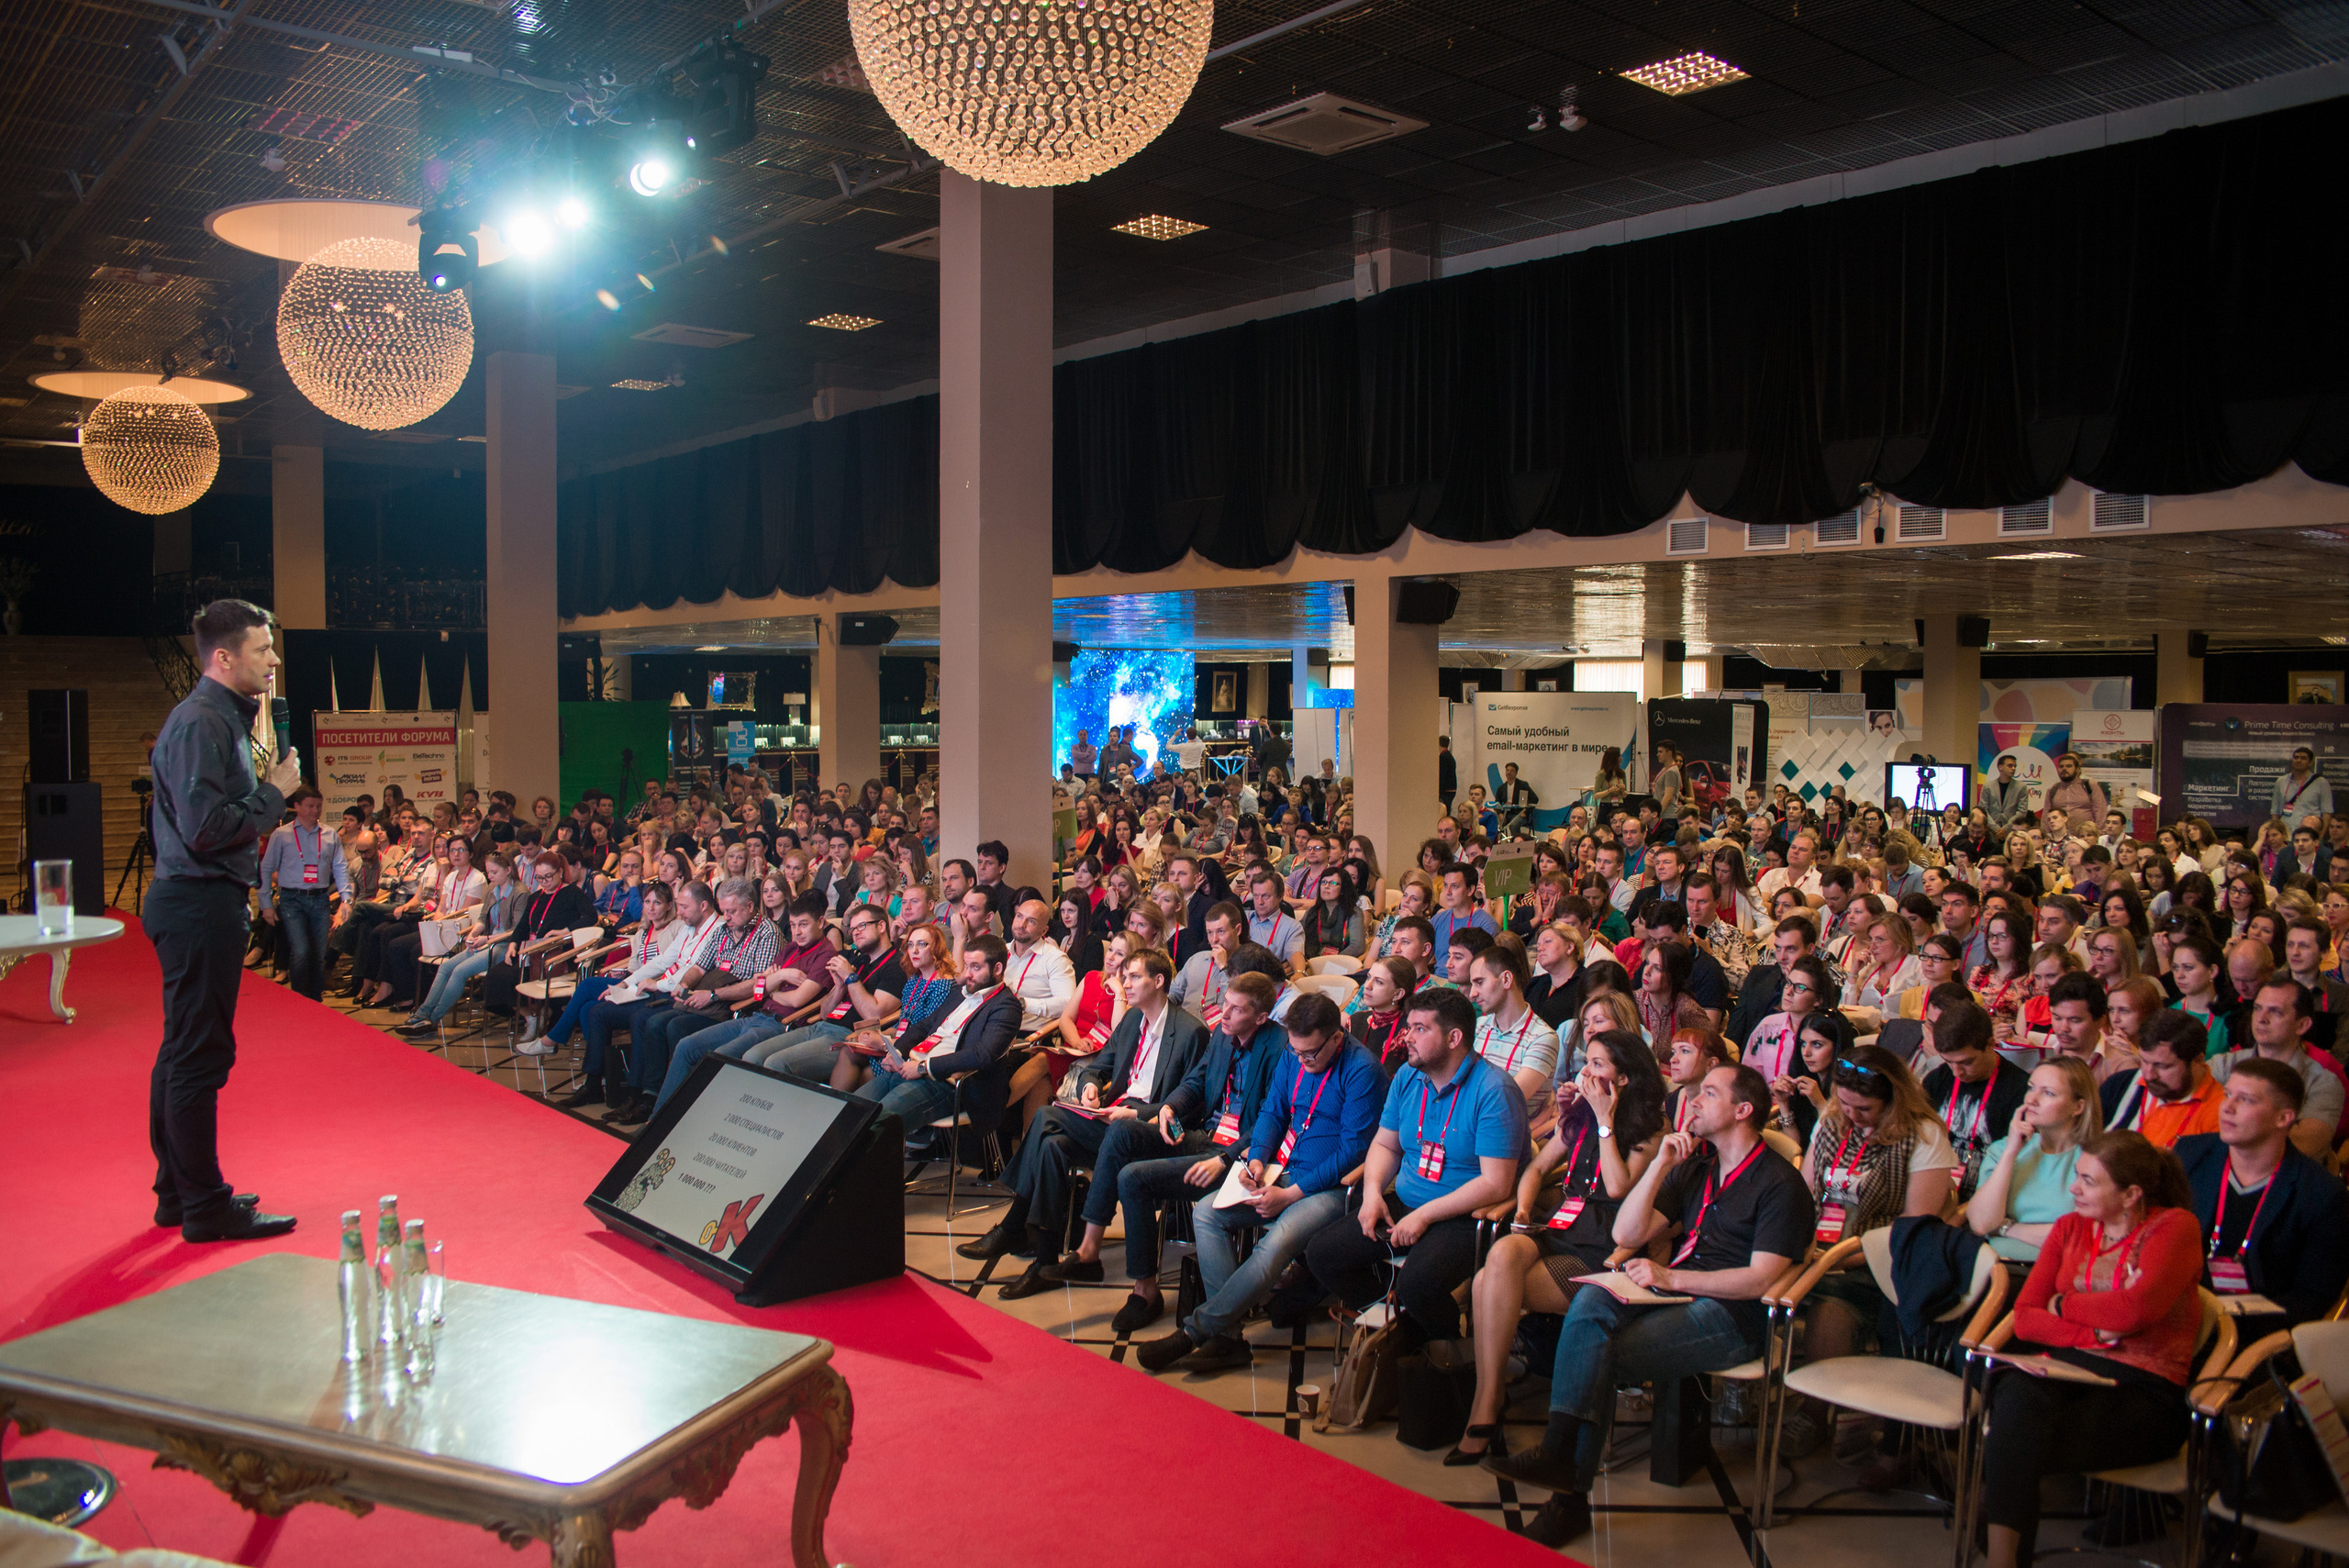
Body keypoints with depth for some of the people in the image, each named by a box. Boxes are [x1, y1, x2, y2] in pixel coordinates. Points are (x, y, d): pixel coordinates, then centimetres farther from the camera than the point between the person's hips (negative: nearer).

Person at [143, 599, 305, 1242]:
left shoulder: (223, 717, 17)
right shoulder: (201, 722, -17)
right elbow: (204, 828, -24)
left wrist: (261, 786, 5)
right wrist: (273, 791, -14)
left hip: (197, 904, 11)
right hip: (200, 906, -11)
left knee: (184, 1053, 17)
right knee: (198, 1056, -4)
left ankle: (178, 1191, 28)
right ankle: (206, 1206, 3)